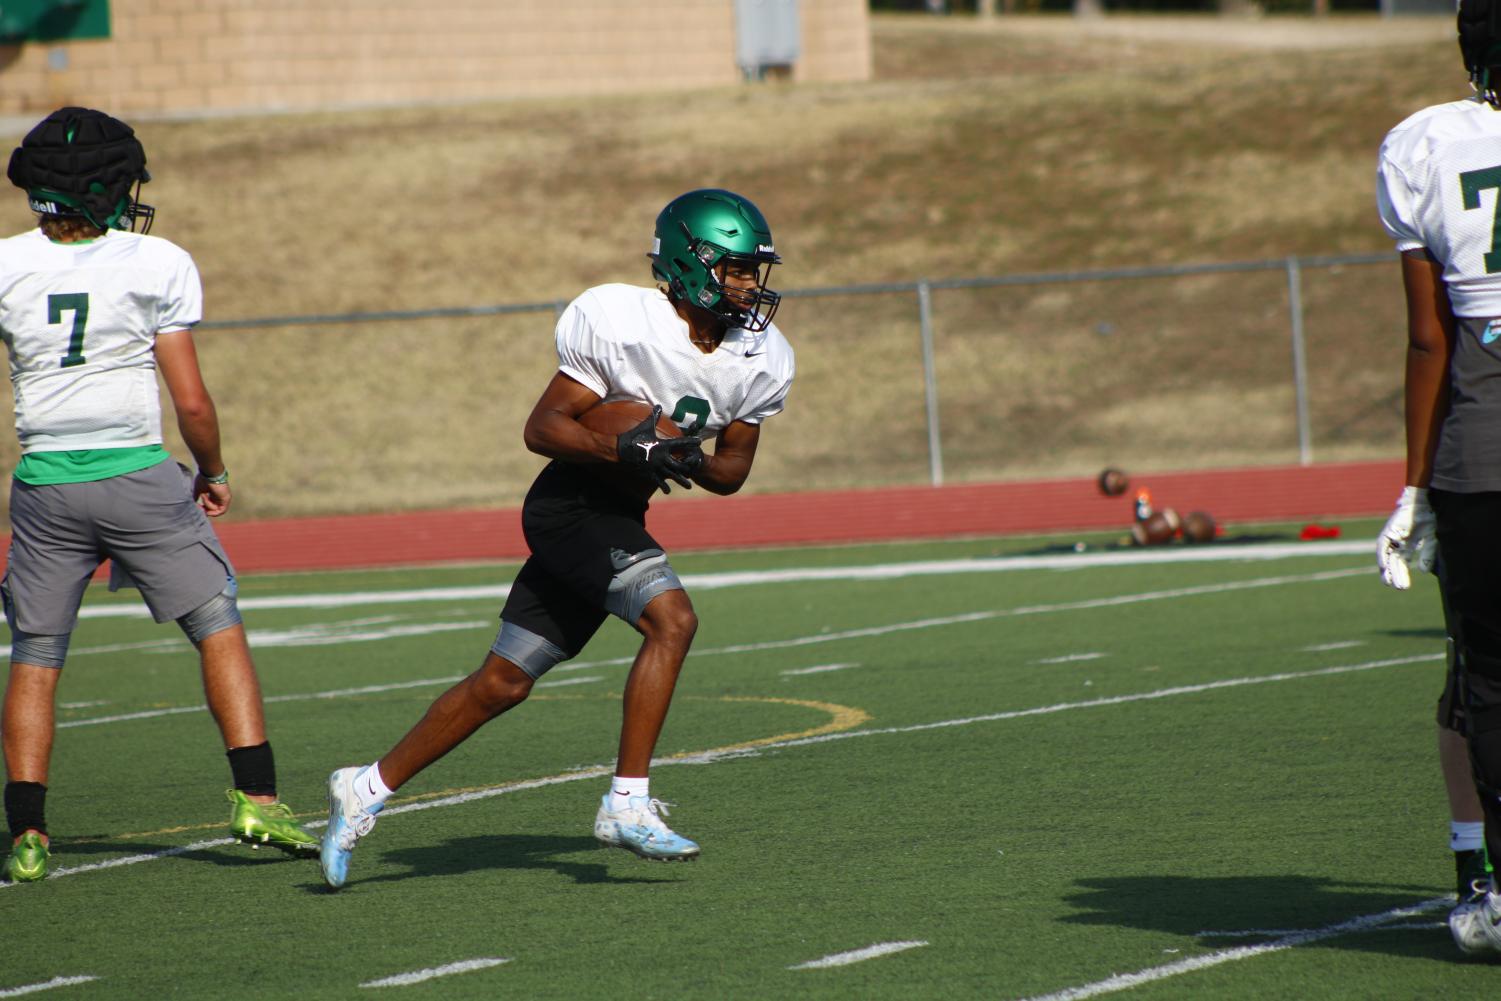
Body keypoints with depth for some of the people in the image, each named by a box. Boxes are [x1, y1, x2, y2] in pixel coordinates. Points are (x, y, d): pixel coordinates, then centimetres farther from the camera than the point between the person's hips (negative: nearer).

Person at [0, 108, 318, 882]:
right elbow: (191, 402, -6)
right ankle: (256, 798, 0)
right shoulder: (157, 267, -6)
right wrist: (213, 472, 11)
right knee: (219, 629, 8)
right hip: (135, 472, -2)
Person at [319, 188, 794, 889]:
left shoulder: (762, 361, 3)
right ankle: (627, 804, -21)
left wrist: (688, 461, -12)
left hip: (617, 516, 7)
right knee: (671, 618, -25)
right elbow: (541, 426, -14)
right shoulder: (623, 322, -17)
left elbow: (733, 472, 11)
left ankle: (368, 789, 19)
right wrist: (627, 449, -30)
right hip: (571, 502, -7)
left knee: (503, 683, 9)